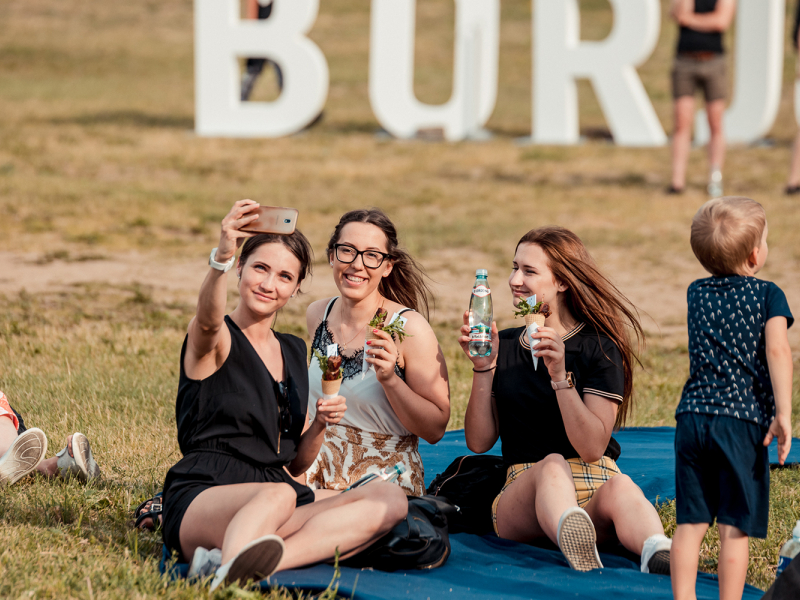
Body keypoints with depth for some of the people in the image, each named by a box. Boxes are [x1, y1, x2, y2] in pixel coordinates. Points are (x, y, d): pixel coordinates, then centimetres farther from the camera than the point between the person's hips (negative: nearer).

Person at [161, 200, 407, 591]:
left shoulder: (294, 352, 22)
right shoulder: (215, 340, 2)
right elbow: (208, 319, -27)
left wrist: (319, 425, 4)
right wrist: (222, 257, -46)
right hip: (200, 505, -6)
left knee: (389, 500, -19)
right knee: (277, 496, -38)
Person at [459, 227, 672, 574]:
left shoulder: (599, 348, 3)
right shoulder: (504, 346, 15)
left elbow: (593, 447, -9)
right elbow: (479, 442, 9)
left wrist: (560, 376, -19)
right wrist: (483, 368, -2)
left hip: (592, 493, -1)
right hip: (521, 499, 1)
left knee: (620, 488, -37)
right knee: (553, 466, -35)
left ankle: (659, 555, -73)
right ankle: (581, 556, -71)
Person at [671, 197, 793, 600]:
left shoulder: (697, 294, 13)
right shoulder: (767, 295, -2)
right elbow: (777, 350, -15)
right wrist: (783, 414, -19)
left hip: (693, 416, 4)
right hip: (743, 420, -4)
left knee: (690, 522, 8)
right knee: (735, 528, 0)